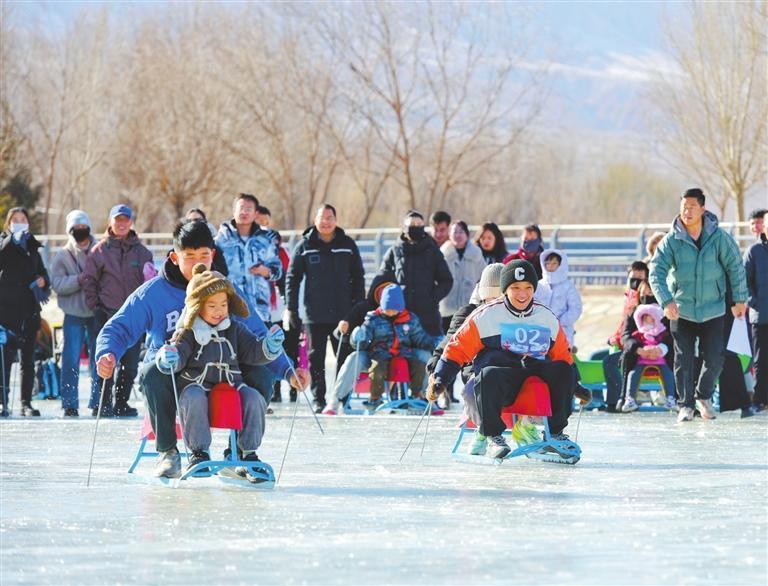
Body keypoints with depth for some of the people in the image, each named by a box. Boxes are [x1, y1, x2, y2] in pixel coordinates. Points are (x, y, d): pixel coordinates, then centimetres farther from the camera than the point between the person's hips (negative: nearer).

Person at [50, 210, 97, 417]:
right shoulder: (63, 256, 3)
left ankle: (98, 402, 13)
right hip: (74, 313, -1)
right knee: (71, 359, -4)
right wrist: (79, 280, -17)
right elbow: (57, 284, -5)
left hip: (96, 312, 1)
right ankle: (70, 403, 1)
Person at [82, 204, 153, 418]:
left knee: (130, 364, 4)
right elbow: (89, 280, 5)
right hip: (108, 314, -3)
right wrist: (95, 306, -2)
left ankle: (121, 403, 13)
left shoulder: (141, 251, 10)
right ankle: (101, 404, -4)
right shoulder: (100, 250, 4)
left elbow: (149, 281, 17)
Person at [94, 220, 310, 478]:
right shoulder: (153, 292, -2)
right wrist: (106, 355, -25)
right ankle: (167, 452, -17)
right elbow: (118, 329, -2)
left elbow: (258, 338, 7)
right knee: (152, 372, -37)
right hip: (172, 379, -2)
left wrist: (288, 372, -7)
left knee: (260, 374, -25)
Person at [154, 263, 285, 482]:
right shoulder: (188, 332, 2)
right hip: (196, 384, -3)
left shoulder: (235, 330, 13)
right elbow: (178, 353, -6)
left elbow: (252, 352, 11)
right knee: (194, 398, -38)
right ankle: (199, 452, -24)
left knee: (253, 398, -24)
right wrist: (169, 359, -30)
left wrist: (268, 347, -9)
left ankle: (249, 454, -11)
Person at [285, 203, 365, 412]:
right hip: (315, 314, -1)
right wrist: (292, 308, -2)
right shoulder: (305, 246, 3)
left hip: (343, 313, 1)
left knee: (345, 358, 1)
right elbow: (292, 278, 4)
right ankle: (318, 400, 7)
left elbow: (358, 278, 10)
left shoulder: (347, 245, 6)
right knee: (316, 359, 2)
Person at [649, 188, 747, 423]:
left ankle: (704, 396, 26)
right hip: (681, 312, 0)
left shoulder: (719, 238, -8)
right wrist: (666, 302, -27)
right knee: (683, 360, 0)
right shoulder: (671, 241, -9)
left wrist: (739, 300, 1)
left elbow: (735, 266, 1)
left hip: (713, 311, 0)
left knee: (714, 359, 0)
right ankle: (686, 405, 14)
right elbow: (657, 272, -14)